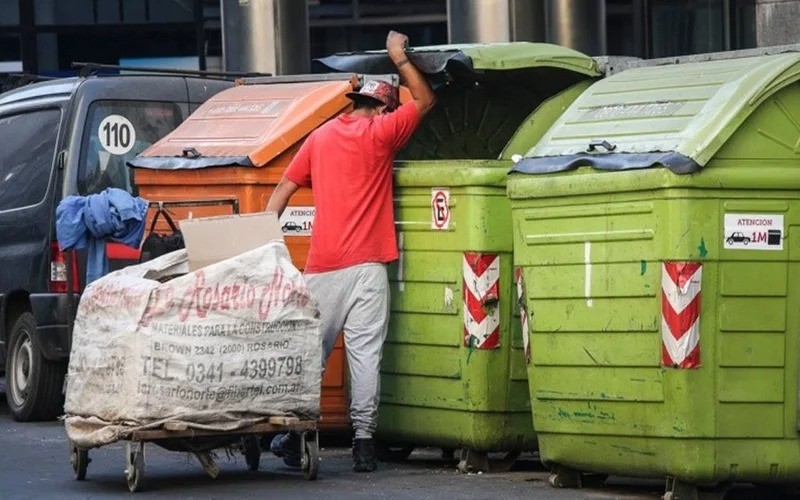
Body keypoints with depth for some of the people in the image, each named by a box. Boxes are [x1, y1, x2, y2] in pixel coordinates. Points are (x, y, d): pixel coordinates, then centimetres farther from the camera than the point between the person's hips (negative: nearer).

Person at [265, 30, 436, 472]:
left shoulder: (320, 137, 14)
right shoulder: (379, 134, 1)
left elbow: (282, 191, 13)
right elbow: (424, 101, 13)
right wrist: (399, 57, 22)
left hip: (322, 266, 4)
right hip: (366, 266, -4)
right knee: (364, 353, -4)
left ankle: (293, 436, 8)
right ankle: (363, 441, -7)